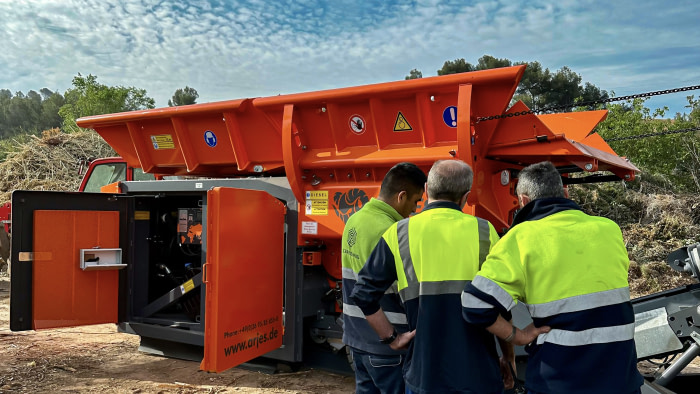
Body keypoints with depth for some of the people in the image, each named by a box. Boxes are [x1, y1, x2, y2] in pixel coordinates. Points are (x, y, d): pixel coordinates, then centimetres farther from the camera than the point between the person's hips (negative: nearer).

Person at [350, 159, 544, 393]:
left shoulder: (399, 234, -3)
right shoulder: (483, 232, -4)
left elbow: (363, 294, -3)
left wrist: (391, 338, 6)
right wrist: (509, 357, 12)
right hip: (478, 375, 0)